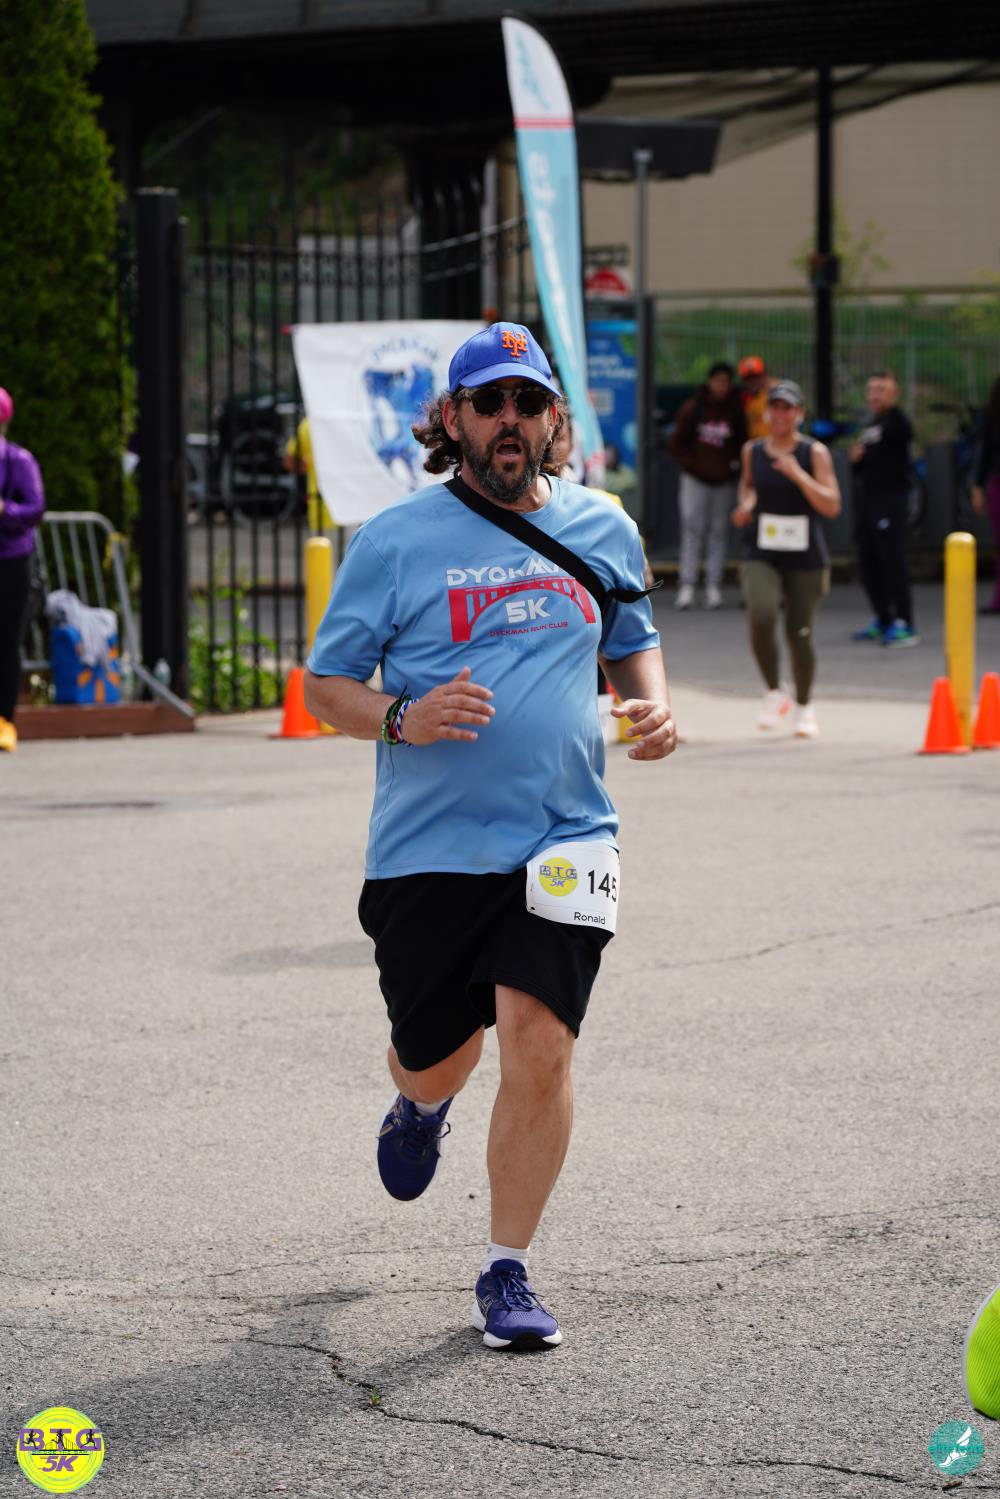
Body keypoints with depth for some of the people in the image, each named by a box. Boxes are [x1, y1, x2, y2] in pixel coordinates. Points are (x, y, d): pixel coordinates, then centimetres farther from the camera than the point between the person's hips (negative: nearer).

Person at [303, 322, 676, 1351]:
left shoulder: (604, 530, 8)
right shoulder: (394, 541, -2)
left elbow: (632, 641, 25)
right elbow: (323, 684, 1)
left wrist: (652, 702, 3)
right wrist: (403, 718, -19)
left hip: (560, 838, 1)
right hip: (426, 846, -1)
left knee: (540, 1049, -14)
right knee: (438, 1059, 12)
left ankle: (506, 1275, 1)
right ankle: (420, 1107, 52)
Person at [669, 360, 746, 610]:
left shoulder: (736, 411, 2)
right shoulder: (693, 408, 1)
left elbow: (743, 443, 8)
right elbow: (677, 442, 6)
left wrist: (735, 464, -7)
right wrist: (691, 465, -4)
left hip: (725, 482, 1)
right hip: (696, 480, -1)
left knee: (718, 533, 4)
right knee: (692, 532, -5)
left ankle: (713, 587, 6)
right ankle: (687, 587, -6)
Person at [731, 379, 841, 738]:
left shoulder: (814, 453, -4)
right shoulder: (752, 451, 5)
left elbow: (832, 506, -12)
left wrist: (797, 474, -21)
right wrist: (746, 503, 6)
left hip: (806, 559, -1)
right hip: (761, 556, 1)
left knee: (799, 634, 4)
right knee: (761, 618, -23)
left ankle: (804, 706, 27)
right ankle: (774, 692, -2)